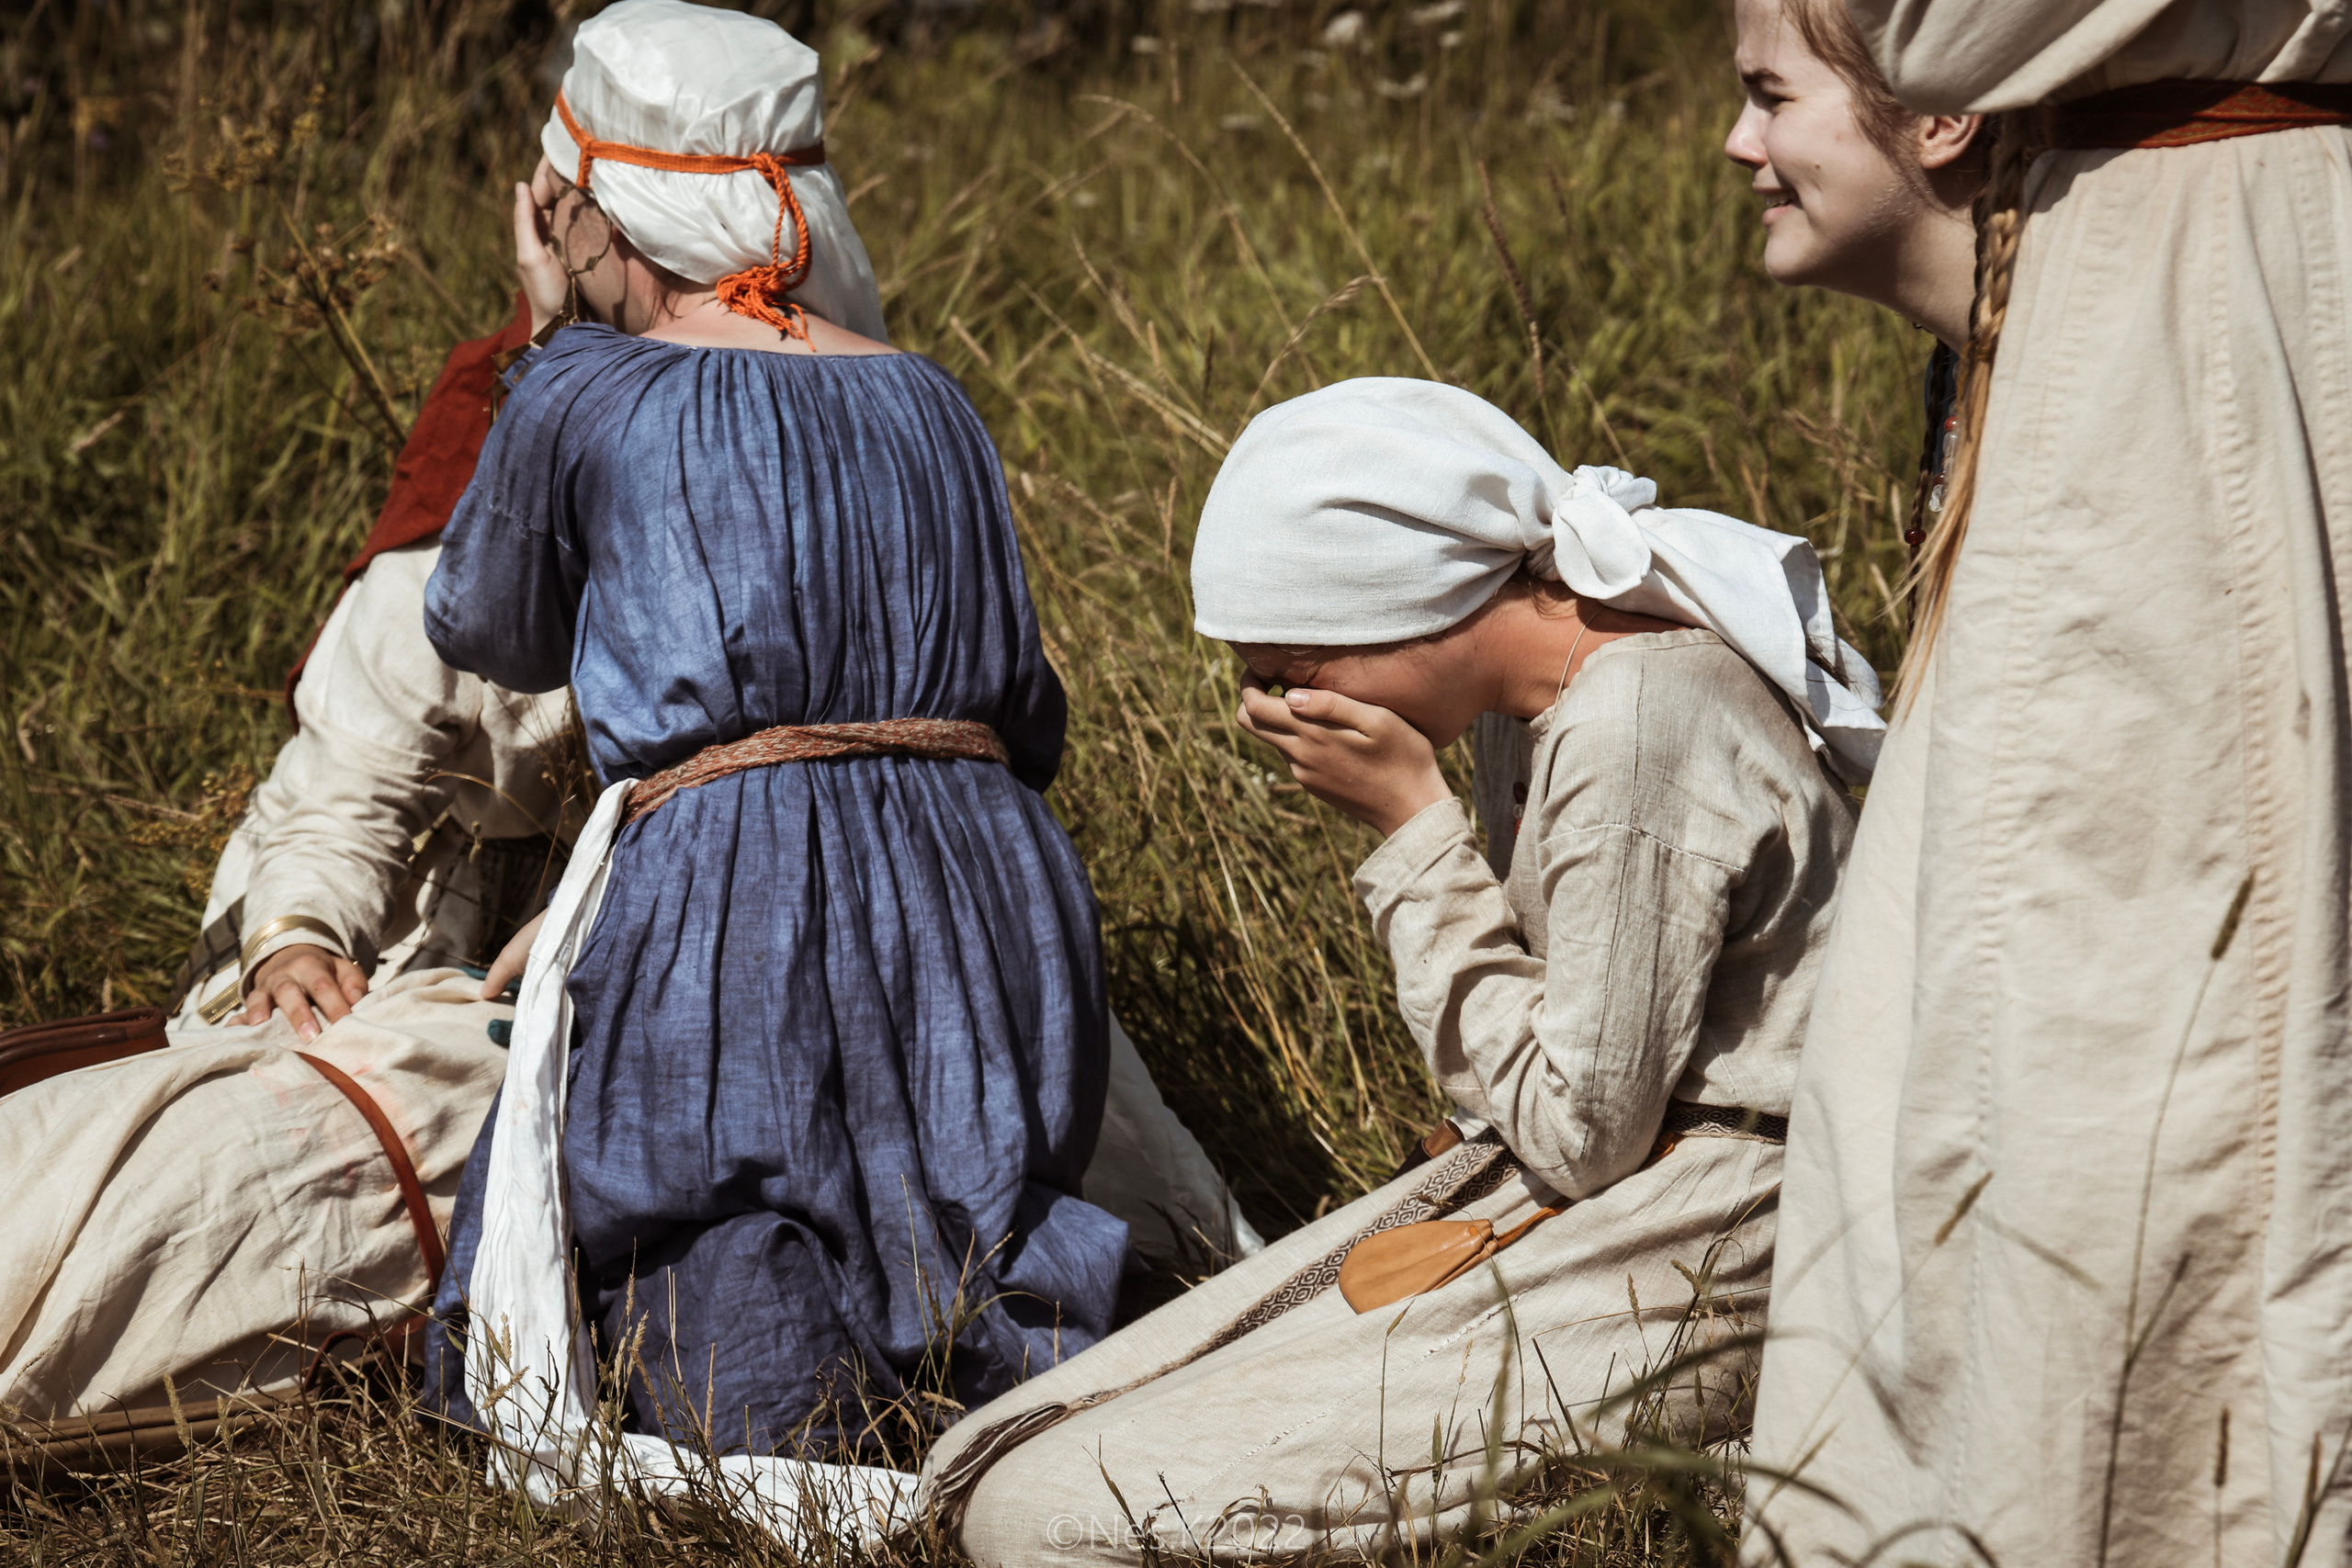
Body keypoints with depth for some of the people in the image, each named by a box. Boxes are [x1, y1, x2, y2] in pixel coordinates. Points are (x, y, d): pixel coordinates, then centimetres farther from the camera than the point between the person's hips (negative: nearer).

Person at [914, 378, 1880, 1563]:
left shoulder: (1633, 731, -21)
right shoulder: (1597, 674, 10)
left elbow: (1580, 1133, -17)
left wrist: (1414, 827, -14)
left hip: (1677, 1266, -10)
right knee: (978, 1466, 1)